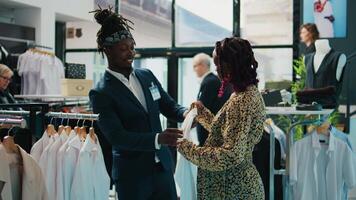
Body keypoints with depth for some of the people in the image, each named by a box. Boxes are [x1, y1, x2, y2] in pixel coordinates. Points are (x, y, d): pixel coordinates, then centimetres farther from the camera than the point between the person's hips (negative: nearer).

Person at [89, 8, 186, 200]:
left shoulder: (147, 75, 6)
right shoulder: (101, 93, -12)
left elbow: (169, 106, 12)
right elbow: (116, 136, -19)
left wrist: (185, 113, -11)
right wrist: (158, 138, -30)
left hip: (162, 166, 5)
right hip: (132, 175, -5)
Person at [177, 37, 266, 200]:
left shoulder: (243, 101, -22)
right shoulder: (248, 92, 8)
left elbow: (231, 156, -25)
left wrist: (187, 148, -17)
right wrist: (202, 112, 21)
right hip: (235, 183, 9)